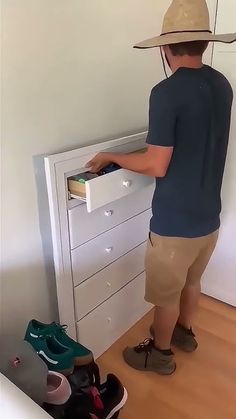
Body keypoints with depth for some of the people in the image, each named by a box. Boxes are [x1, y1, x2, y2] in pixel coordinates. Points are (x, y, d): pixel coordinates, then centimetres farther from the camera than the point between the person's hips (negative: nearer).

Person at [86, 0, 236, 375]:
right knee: (191, 281, 28)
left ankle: (160, 353, 39)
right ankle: (185, 332, 51)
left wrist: (111, 157, -7)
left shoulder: (167, 92, -21)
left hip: (175, 222, -7)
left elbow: (157, 167, -22)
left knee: (166, 294, 15)